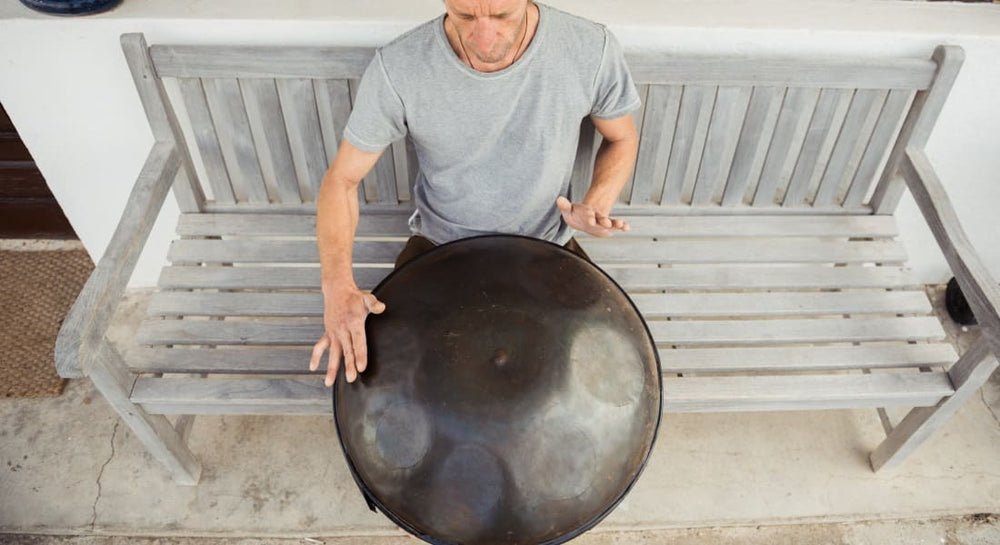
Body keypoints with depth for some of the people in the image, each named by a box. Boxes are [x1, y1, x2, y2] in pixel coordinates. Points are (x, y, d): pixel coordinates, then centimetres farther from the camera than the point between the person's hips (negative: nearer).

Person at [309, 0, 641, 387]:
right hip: (439, 245, 0)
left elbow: (622, 140, -1)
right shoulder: (397, 69, -24)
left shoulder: (591, 49, -21)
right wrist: (338, 285, -30)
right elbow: (342, 179, -14)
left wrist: (597, 205, -22)